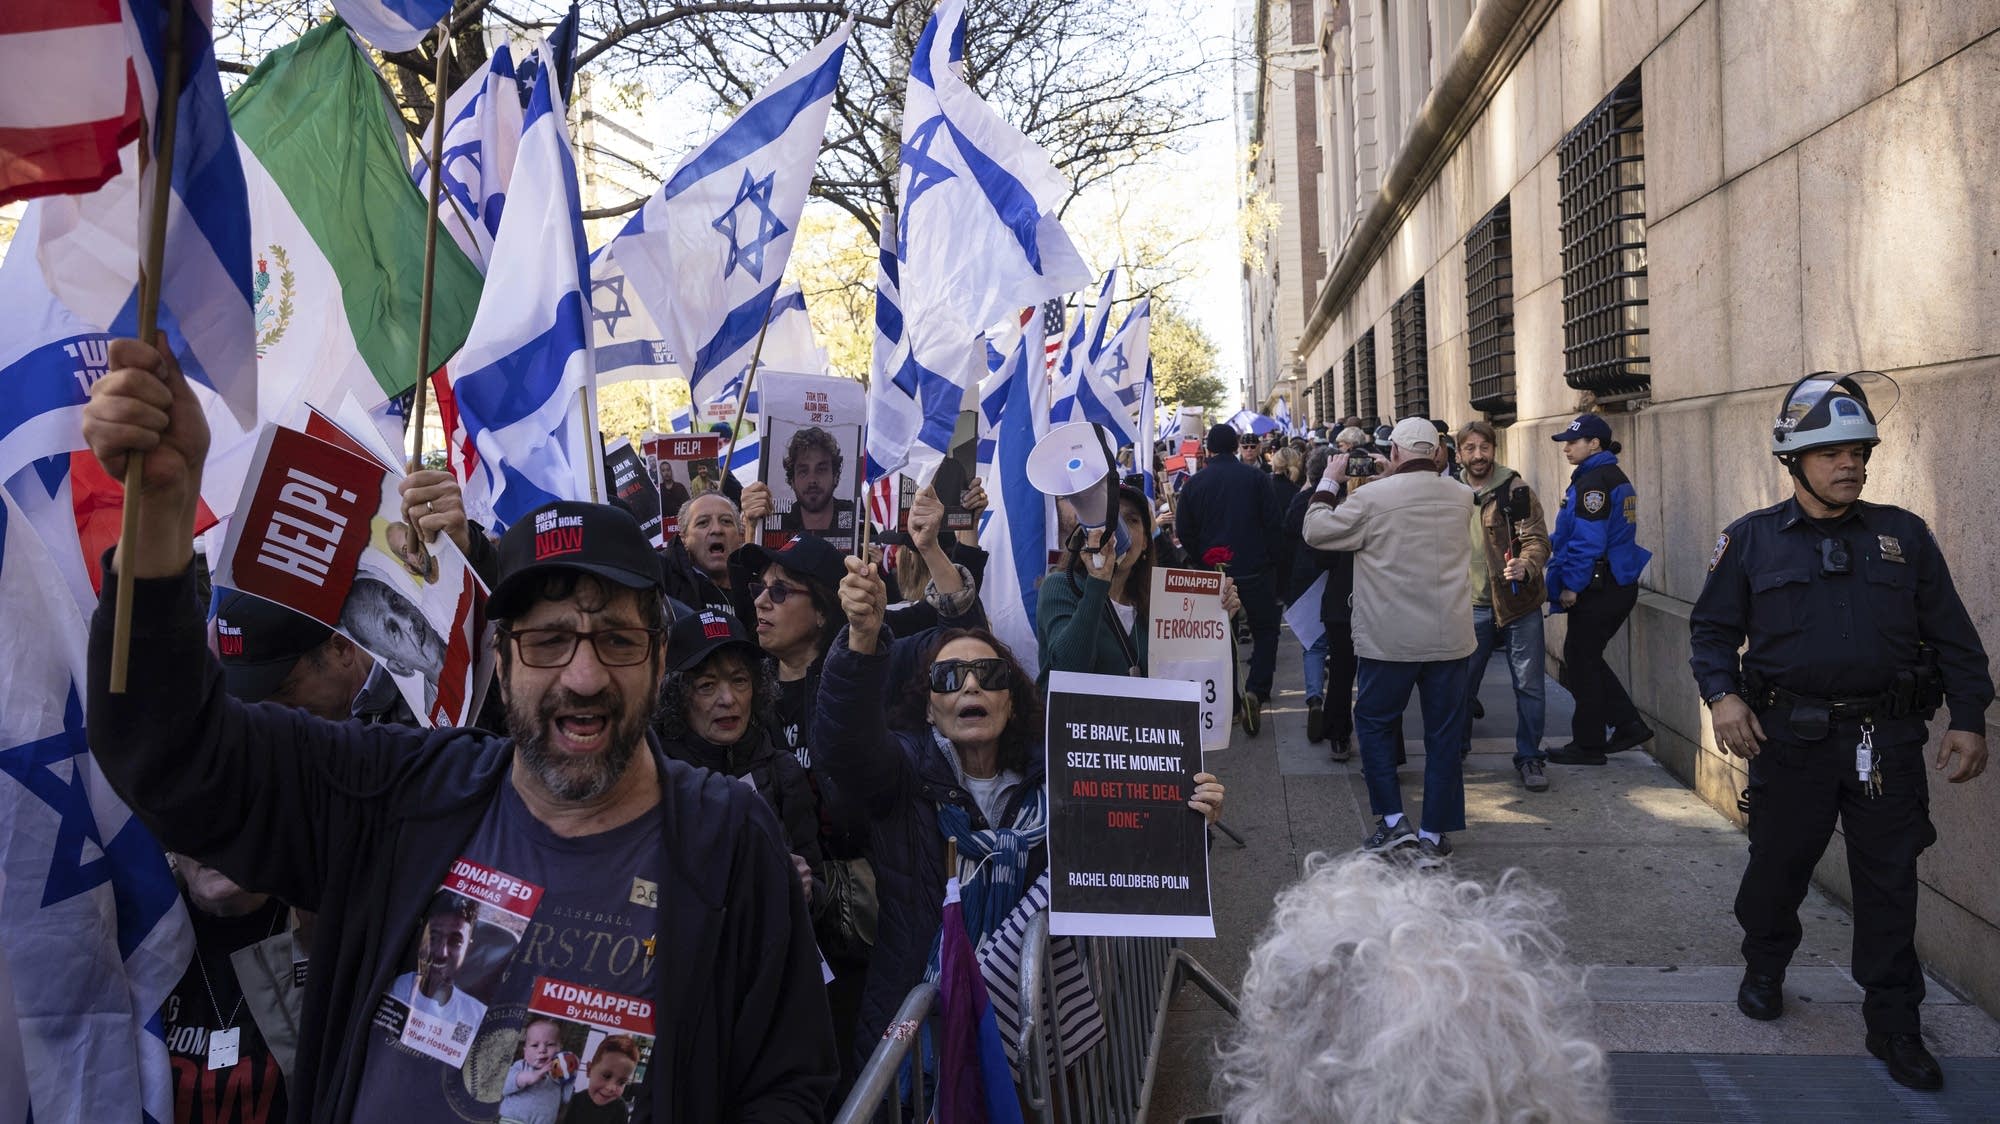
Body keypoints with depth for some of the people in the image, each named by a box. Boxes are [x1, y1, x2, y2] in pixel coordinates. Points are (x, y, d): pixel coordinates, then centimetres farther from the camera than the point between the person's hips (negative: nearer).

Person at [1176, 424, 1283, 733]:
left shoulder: (1194, 484, 0)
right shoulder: (1255, 478, -5)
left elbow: (1186, 533, 1)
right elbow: (1274, 523, -5)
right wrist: (1268, 557, 8)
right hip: (1254, 570, -2)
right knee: (1265, 630, 10)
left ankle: (1229, 704, 14)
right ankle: (1256, 691, -11)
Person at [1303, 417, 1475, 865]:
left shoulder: (1371, 498, -13)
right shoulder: (1462, 497, 3)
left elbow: (1316, 531, -3)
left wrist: (1329, 482, 9)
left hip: (1390, 640, -3)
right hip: (1450, 638, 4)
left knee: (1373, 721, 15)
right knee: (1444, 733, 10)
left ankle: (1393, 820, 11)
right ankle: (1433, 836, 14)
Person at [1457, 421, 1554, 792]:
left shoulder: (1516, 490, -7)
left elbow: (1537, 539, -13)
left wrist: (1526, 566, -33)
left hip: (1518, 603, -3)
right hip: (1472, 605, 3)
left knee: (1529, 684, 2)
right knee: (1461, 681, 10)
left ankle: (1529, 757, 15)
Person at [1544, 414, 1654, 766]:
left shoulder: (1593, 481, -17)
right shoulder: (1615, 477, 15)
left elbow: (1588, 541, -22)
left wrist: (1571, 585, -17)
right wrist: (1550, 542, 10)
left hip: (1599, 589, -10)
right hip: (1620, 586, 10)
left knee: (1581, 661, 1)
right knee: (1587, 658, 18)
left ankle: (1588, 745, 9)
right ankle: (1628, 724, 18)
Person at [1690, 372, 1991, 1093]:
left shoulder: (1904, 536, 6)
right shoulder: (1752, 540, 2)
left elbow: (1952, 636, 8)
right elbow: (1712, 628, 5)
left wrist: (1969, 720, 2)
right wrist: (1721, 695, -12)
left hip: (1889, 739, 1)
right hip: (1791, 735, -1)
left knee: (1889, 882, 4)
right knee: (1778, 863, 11)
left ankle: (1893, 1023, 16)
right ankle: (1764, 970, 37)